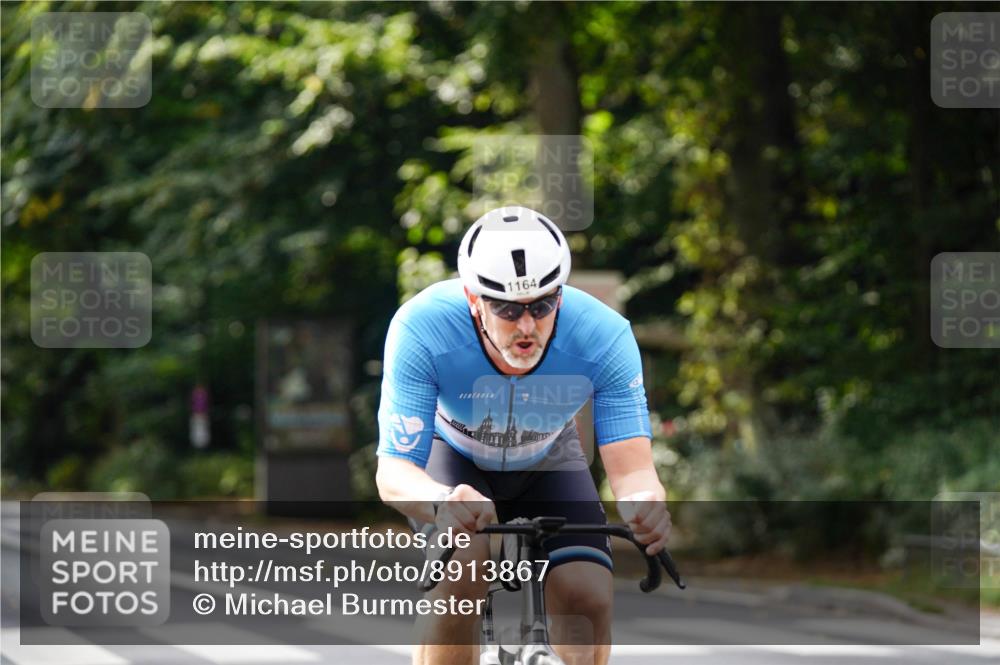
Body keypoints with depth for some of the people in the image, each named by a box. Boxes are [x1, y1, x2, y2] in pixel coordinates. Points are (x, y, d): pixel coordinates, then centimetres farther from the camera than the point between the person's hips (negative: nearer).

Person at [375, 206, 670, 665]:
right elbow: (393, 472, -40)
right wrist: (442, 503, -63)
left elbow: (632, 469, -36)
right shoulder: (421, 329, -38)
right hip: (453, 456, -2)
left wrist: (645, 504, -62)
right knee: (461, 574, -30)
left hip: (547, 460, 2)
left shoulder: (604, 337, -34)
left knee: (588, 600, -18)